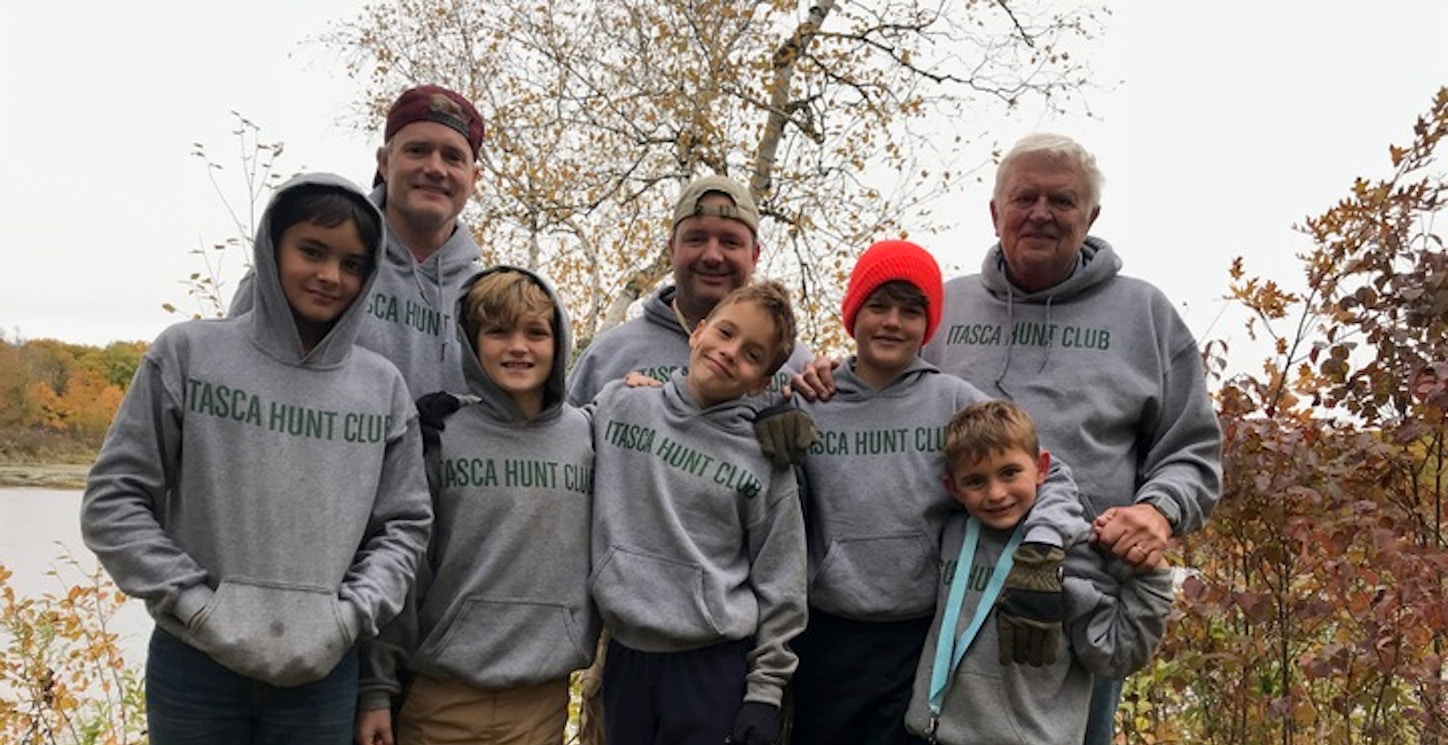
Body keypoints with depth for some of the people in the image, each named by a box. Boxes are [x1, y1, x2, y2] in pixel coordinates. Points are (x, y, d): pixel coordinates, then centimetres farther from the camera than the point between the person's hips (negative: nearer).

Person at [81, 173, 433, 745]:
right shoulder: (188, 352, -1)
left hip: (323, 672, 1)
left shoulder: (383, 387, 3)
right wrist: (193, 603, -10)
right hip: (194, 661, -1)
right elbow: (113, 499, -2)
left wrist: (349, 614, -8)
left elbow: (404, 525, 6)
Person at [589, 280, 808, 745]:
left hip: (718, 666, -2)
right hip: (626, 657, 2)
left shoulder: (767, 463, -5)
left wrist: (765, 691, -3)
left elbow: (779, 587, -2)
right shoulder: (617, 404, -1)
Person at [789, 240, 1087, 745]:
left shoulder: (955, 402, -1)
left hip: (924, 640, -1)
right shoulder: (807, 404, 1)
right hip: (826, 638, 1)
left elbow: (1048, 477, -1)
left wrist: (1042, 546, -17)